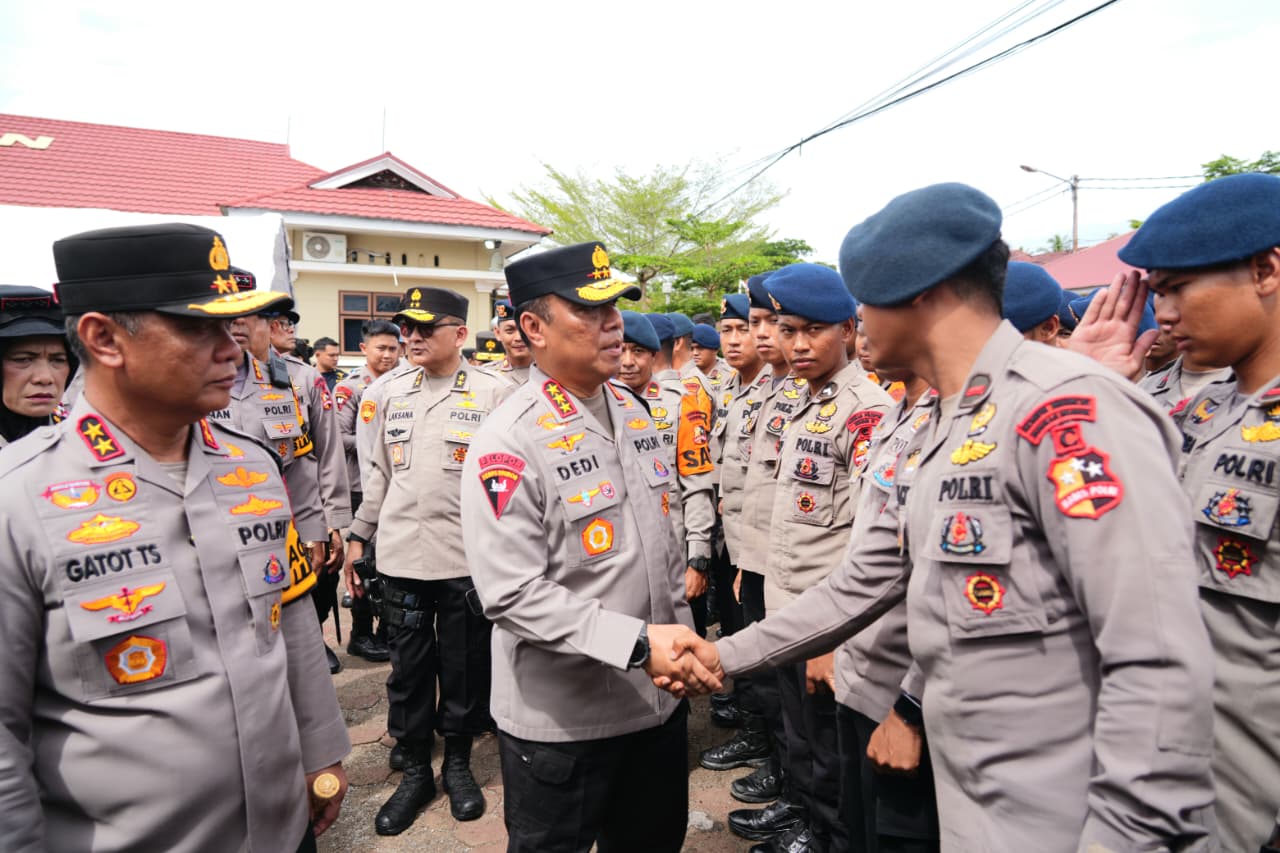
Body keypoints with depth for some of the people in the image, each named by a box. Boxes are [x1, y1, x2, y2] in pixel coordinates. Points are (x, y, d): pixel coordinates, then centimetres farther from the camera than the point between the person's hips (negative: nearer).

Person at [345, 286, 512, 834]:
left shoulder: (493, 393, -5)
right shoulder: (393, 393, 9)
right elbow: (379, 471, 16)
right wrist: (358, 536, 16)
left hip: (468, 558, -3)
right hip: (400, 557, 4)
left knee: (464, 666, 10)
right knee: (408, 666, 13)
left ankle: (458, 763, 32)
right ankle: (416, 771, 32)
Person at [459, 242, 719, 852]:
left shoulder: (633, 412, 3)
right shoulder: (509, 443, -20)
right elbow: (512, 594, -24)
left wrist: (682, 637, 11)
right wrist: (639, 643, -27)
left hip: (658, 698, 7)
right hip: (561, 718, -6)